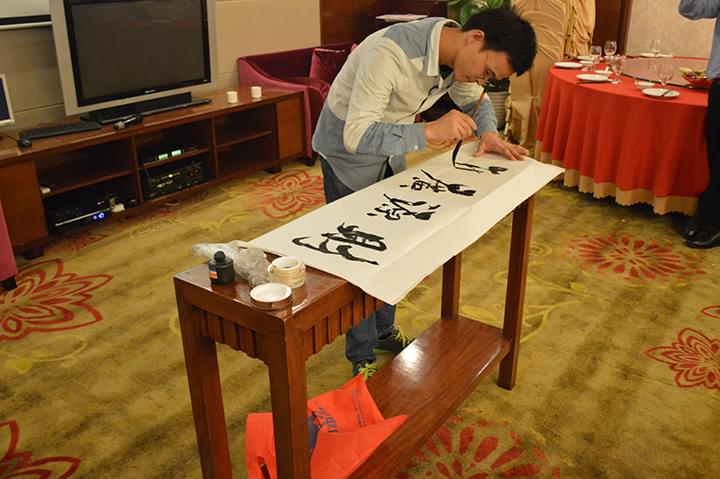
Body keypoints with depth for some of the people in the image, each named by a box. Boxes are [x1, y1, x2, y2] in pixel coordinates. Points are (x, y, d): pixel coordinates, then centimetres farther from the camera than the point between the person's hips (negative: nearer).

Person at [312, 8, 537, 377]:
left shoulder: (459, 54, -13)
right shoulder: (390, 53, -37)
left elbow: (475, 101, 7)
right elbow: (356, 136, -41)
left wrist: (488, 134, -14)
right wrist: (430, 132, -49)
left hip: (389, 151, 7)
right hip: (347, 152, -7)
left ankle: (384, 331, 35)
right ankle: (362, 357, 16)